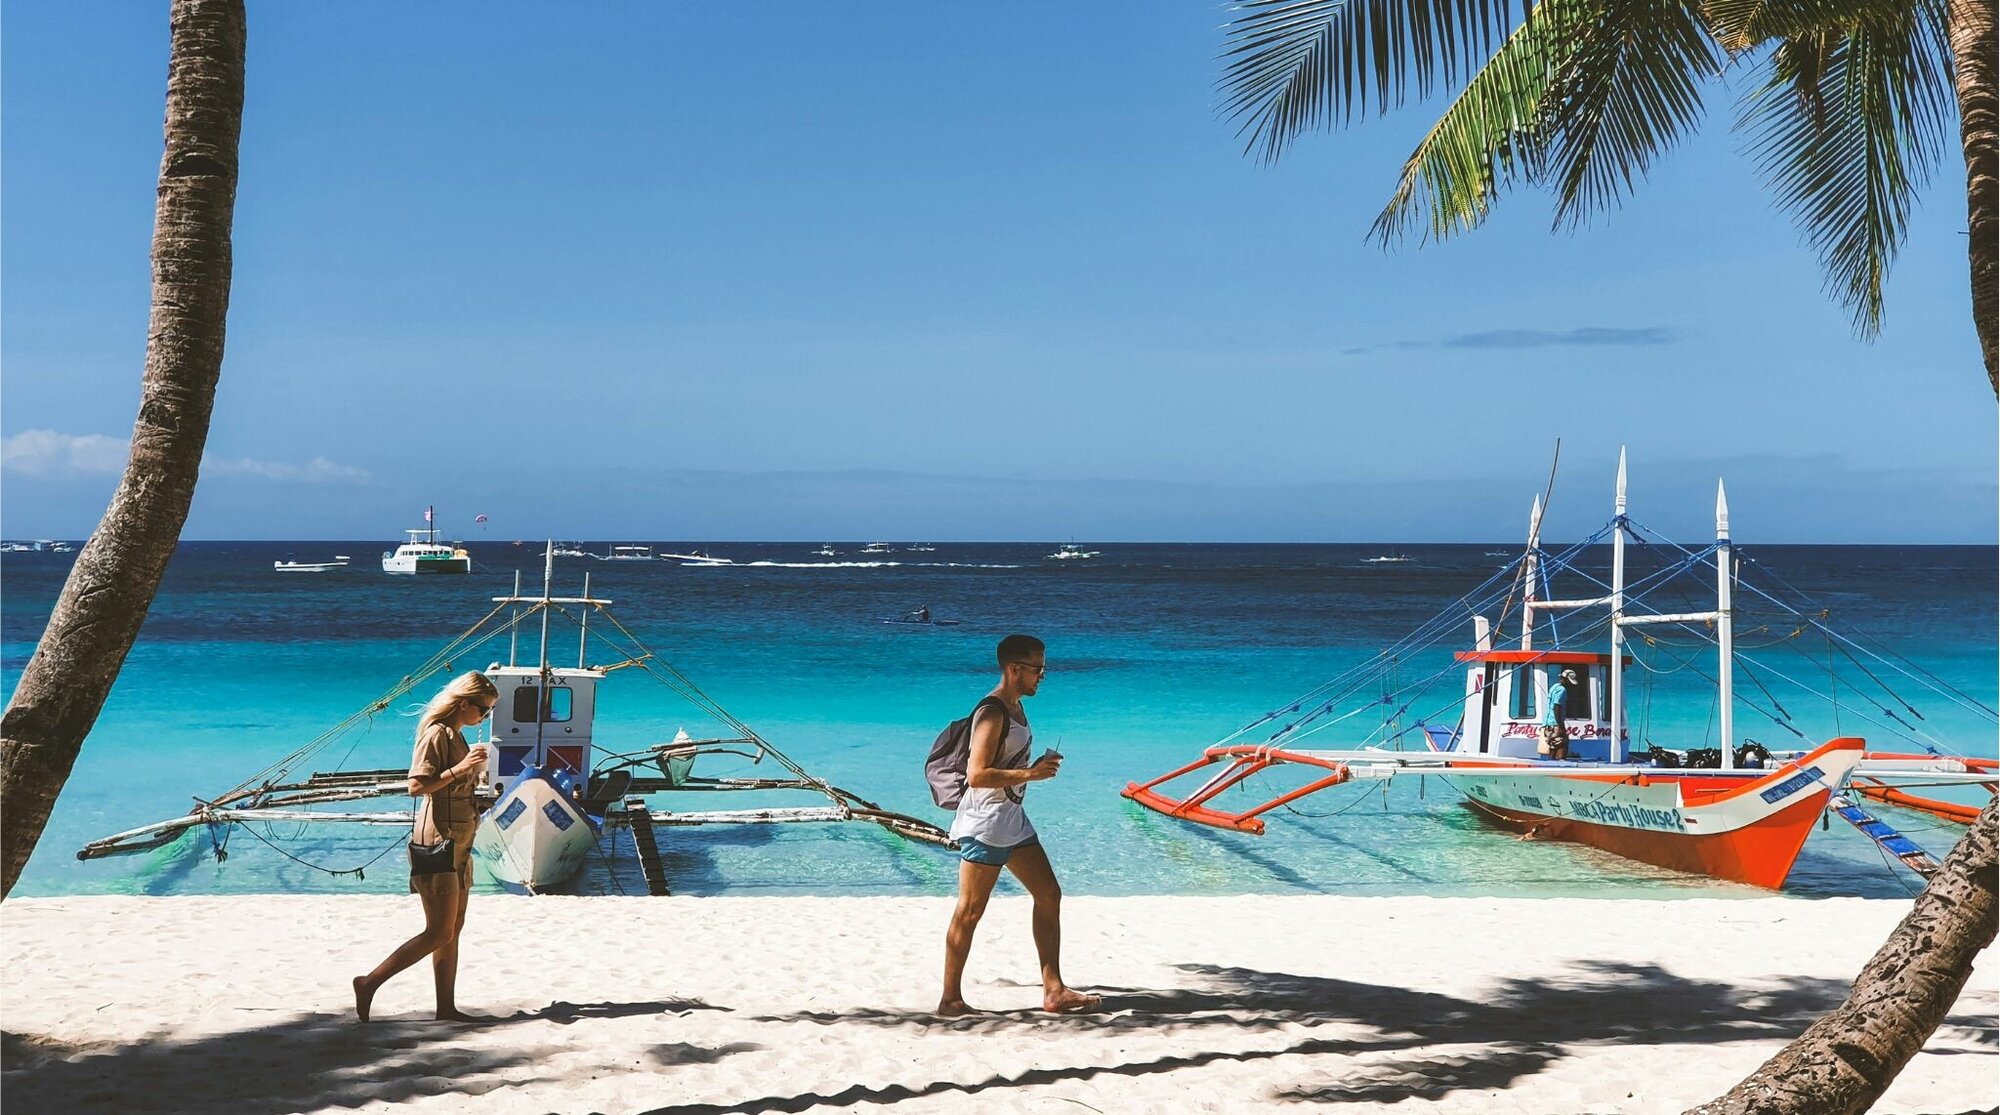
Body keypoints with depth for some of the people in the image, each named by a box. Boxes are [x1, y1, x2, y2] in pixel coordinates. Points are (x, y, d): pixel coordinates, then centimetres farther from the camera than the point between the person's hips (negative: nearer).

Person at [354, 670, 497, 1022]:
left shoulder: (456, 736, 16)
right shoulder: (436, 734, -13)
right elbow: (417, 785, -23)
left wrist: (474, 767, 15)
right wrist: (459, 769, -25)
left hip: (457, 844, 10)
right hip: (438, 843, -10)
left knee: (452, 931, 10)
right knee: (439, 933, -9)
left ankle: (447, 1007, 14)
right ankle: (370, 983, -4)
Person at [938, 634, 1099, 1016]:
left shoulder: (1015, 706, 13)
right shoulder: (992, 712, -18)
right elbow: (976, 774, -25)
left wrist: (1039, 767, 10)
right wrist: (1030, 774, -24)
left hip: (1013, 820, 10)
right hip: (985, 824, -10)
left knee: (1049, 895, 10)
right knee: (970, 912, -2)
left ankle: (1053, 991, 13)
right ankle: (950, 998, 7)